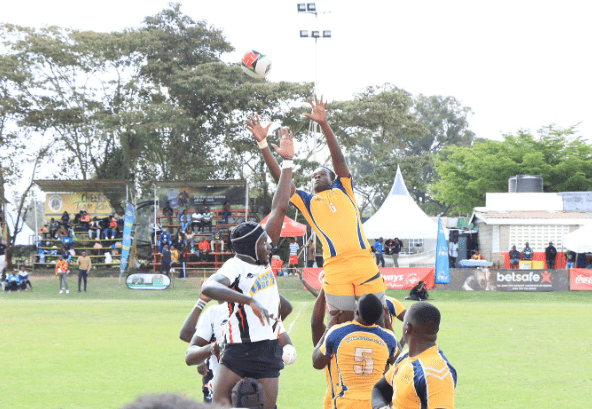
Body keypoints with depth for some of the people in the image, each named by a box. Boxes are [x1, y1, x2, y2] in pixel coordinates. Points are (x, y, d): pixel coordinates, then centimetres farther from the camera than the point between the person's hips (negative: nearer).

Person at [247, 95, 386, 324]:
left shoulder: (343, 191, 18)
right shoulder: (307, 202, 20)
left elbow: (339, 159, 6)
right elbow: (279, 177, 13)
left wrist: (324, 125, -4)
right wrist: (262, 144, 7)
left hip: (364, 262, 0)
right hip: (335, 269, 0)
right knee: (341, 322, -3)